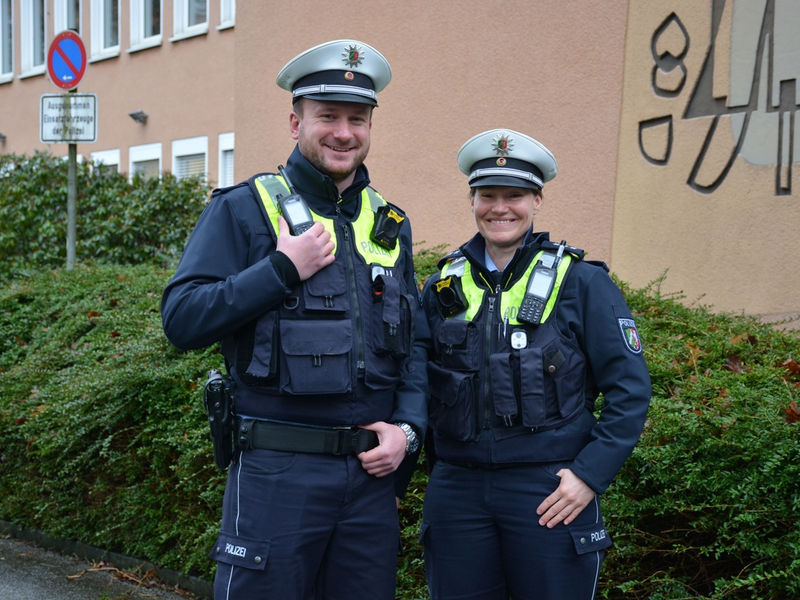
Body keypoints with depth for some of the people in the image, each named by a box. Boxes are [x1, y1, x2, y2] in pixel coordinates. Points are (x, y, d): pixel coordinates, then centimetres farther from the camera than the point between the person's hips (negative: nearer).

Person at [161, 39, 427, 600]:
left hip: (372, 470, 5)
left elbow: (415, 341, 17)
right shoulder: (244, 208, -3)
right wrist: (282, 270, -16)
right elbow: (182, 320, -11)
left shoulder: (390, 223, 13)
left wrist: (408, 426, 2)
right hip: (278, 470, -5)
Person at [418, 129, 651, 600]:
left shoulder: (581, 283, -2)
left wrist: (591, 473, -11)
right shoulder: (444, 286, 8)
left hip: (552, 491, -3)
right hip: (457, 487, 3)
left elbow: (630, 389, -3)